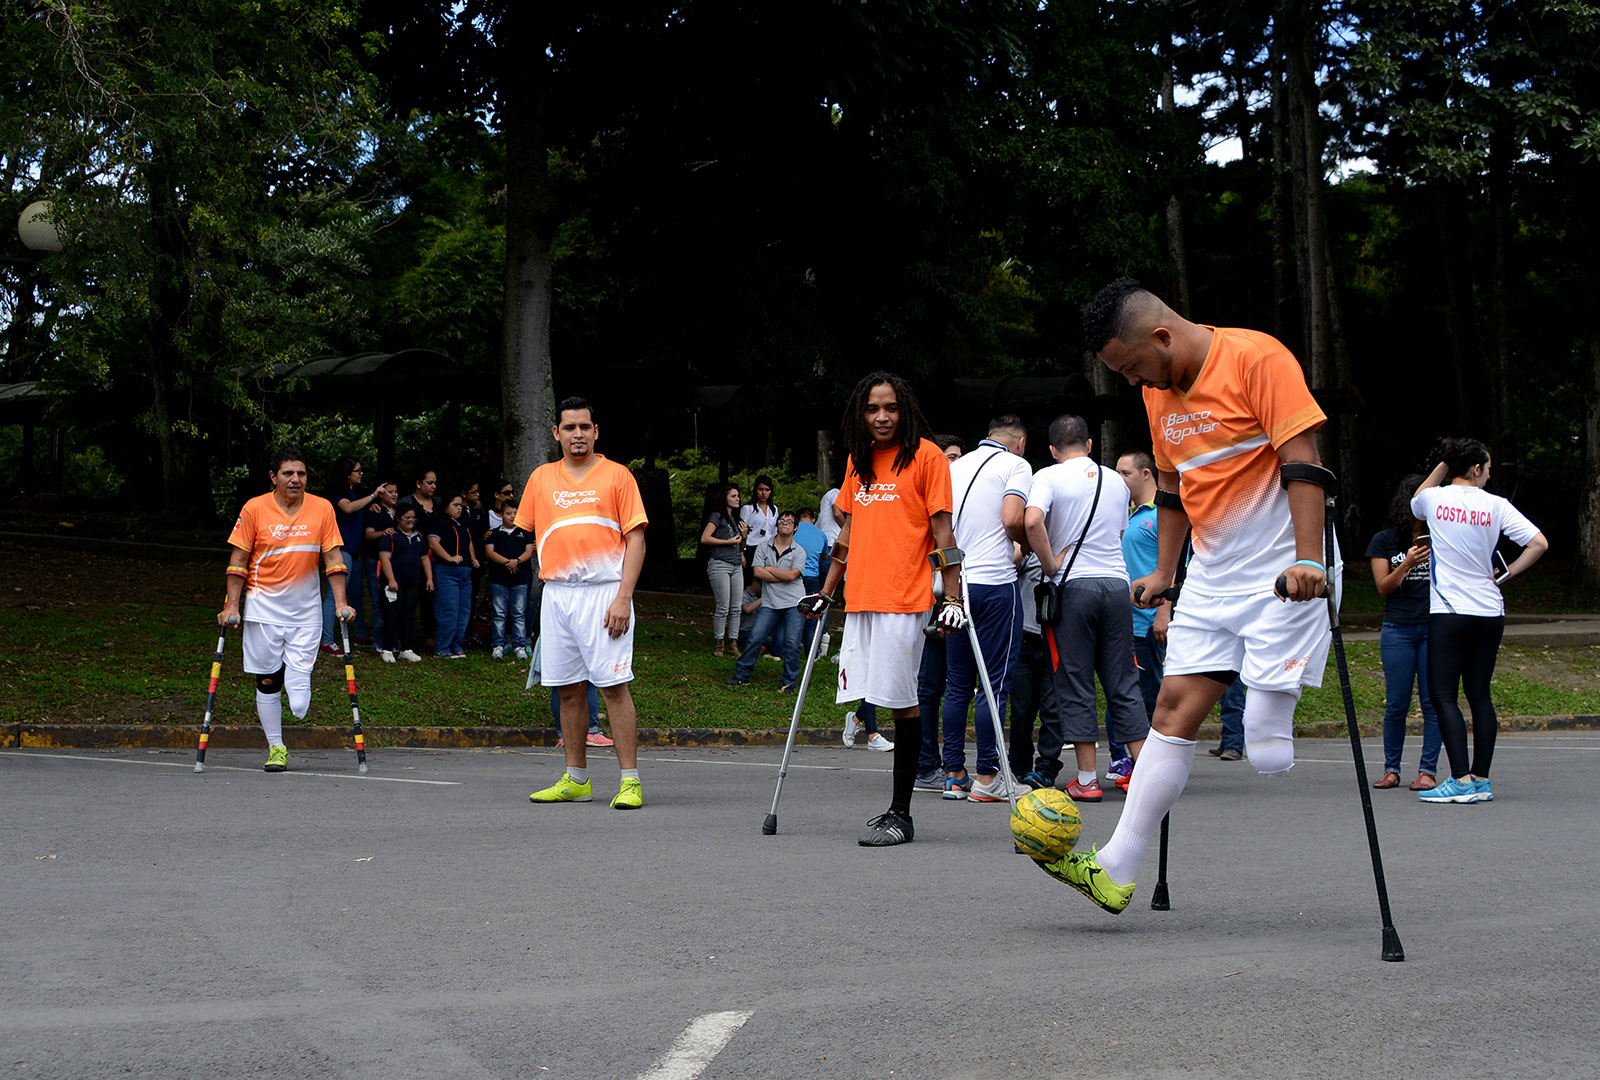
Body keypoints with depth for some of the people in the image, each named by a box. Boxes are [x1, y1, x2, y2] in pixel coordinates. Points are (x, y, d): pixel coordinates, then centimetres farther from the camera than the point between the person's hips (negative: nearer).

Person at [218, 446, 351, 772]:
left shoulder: (322, 509, 1)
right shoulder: (254, 509, -3)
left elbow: (333, 558, 4)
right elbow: (238, 560, 2)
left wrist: (340, 603, -3)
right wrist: (232, 605, -3)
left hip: (305, 610, 0)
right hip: (263, 608, 0)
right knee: (267, 681, 3)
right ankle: (275, 748, 16)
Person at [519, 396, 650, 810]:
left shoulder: (617, 475, 2)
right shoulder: (541, 479, 13)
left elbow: (635, 539, -3)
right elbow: (528, 529, 21)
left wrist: (624, 597, -12)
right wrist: (555, 568, 10)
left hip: (603, 593, -4)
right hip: (556, 594, 4)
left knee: (614, 685, -9)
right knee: (568, 689, 7)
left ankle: (630, 781, -7)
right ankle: (576, 779, 16)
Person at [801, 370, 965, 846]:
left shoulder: (926, 455, -2)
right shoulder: (858, 460, 17)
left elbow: (942, 530, -5)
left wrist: (953, 597, -11)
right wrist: (826, 592, 24)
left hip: (905, 598, -6)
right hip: (861, 598, 6)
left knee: (901, 702, -6)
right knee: (876, 698, 2)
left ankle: (900, 815, -1)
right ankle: (896, 808, 10)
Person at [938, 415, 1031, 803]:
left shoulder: (955, 466, 17)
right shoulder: (1015, 465, -1)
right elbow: (1012, 519, -16)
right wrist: (1032, 543, 3)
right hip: (995, 582, -6)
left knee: (957, 684, 10)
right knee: (995, 683, -3)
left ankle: (953, 774, 12)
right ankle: (987, 777, -5)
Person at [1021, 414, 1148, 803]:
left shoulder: (1049, 476, -3)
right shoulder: (1116, 480, 13)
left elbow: (1032, 521, -21)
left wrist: (1051, 566, -11)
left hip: (1073, 585, -4)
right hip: (1117, 581, 4)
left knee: (1075, 685, 2)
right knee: (1123, 683, 8)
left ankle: (1087, 778, 2)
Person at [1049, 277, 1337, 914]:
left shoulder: (1256, 358, -13)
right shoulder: (1159, 391, 11)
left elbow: (1302, 462, -18)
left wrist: (1308, 559, -25)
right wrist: (1164, 572, 22)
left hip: (1284, 574, -7)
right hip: (1212, 575, 7)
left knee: (1268, 750, -15)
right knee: (1175, 705, 0)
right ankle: (1116, 869, 0)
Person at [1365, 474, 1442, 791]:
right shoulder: (1385, 541, 8)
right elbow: (1383, 587, 2)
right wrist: (1407, 565, -13)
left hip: (1435, 627, 1)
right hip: (1398, 630, -1)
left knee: (1433, 701, -2)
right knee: (1396, 704, -1)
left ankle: (1428, 769, 3)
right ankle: (1391, 768, 10)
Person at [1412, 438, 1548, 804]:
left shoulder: (1434, 498, -1)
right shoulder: (1496, 505, 0)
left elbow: (1416, 501, 25)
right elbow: (1539, 544, -6)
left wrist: (1444, 463, 23)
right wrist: (1503, 577, 3)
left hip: (1448, 613, -3)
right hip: (1490, 612, 3)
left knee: (1443, 695, -4)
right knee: (1479, 695, 9)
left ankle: (1462, 780, -14)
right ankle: (1481, 780, 10)